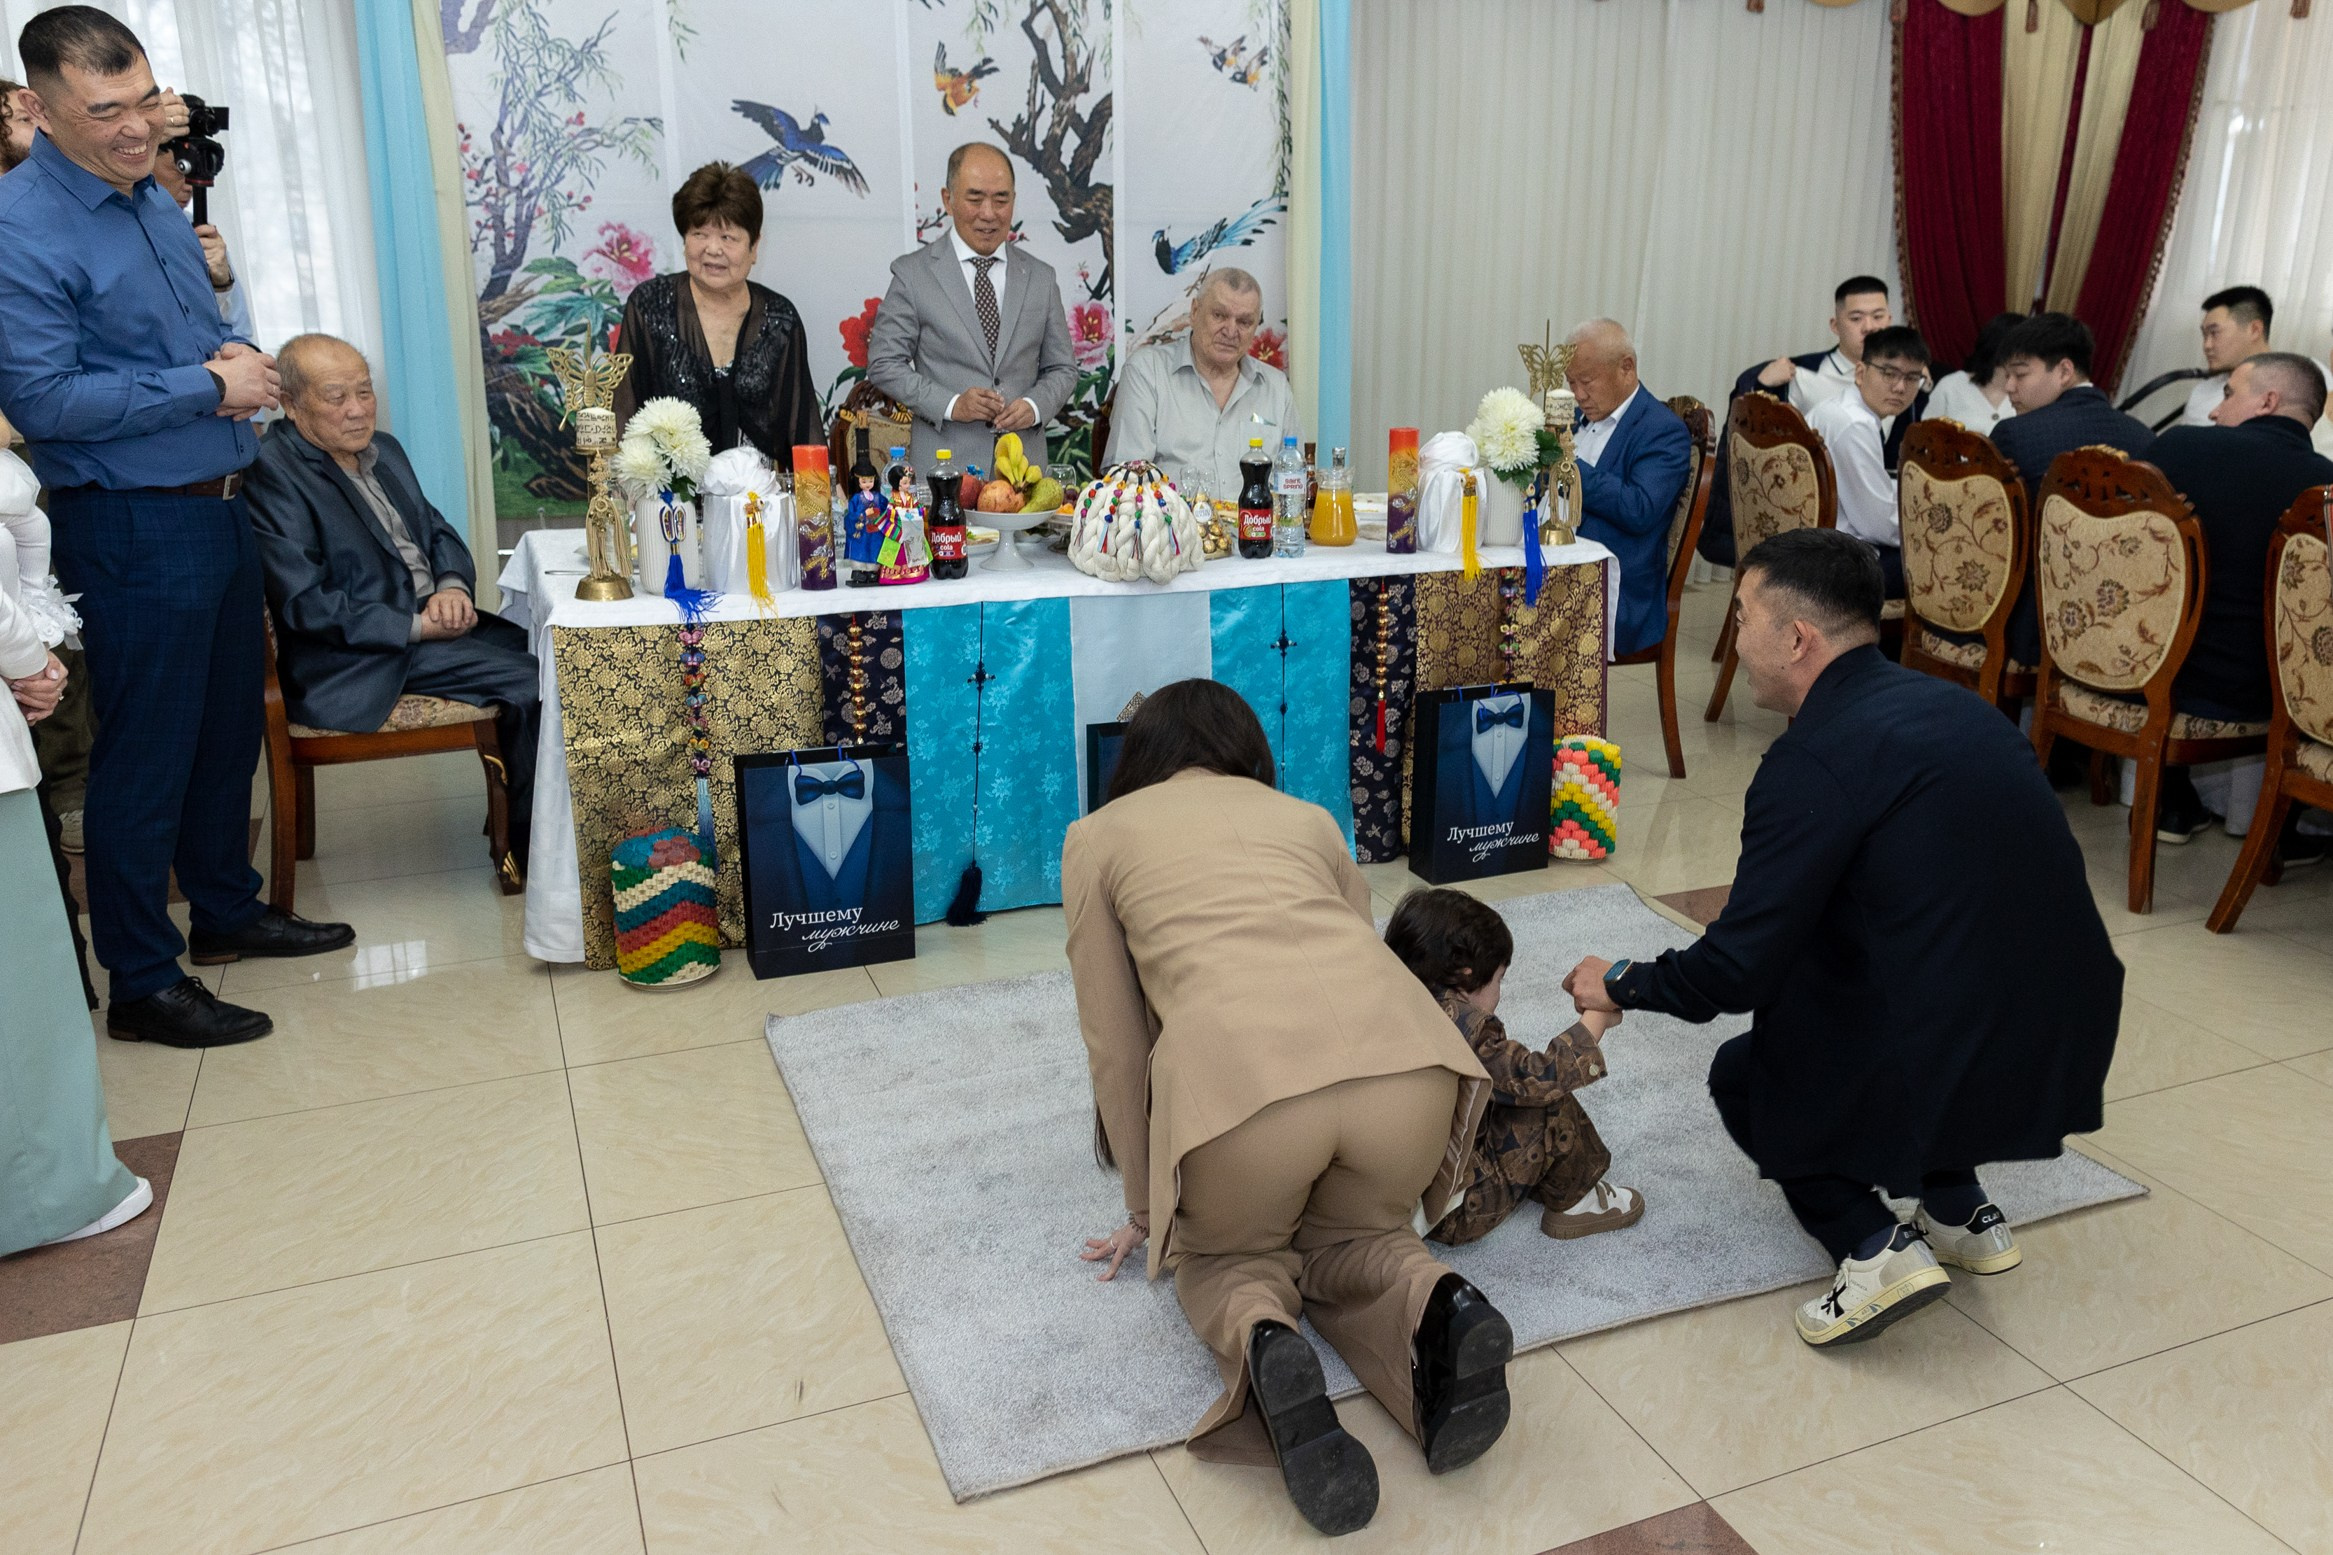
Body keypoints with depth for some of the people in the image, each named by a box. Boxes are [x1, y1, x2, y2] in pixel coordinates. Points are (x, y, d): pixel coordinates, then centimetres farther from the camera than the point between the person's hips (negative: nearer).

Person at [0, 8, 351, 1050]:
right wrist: (209, 387, -18)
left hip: (217, 508, 9)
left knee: (228, 727, 18)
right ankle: (142, 984, 14)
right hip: (131, 527, -8)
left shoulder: (152, 198, 11)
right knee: (146, 755, 0)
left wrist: (237, 361, -1)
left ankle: (227, 910, 36)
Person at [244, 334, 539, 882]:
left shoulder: (383, 449, 14)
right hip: (356, 662, -8)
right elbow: (305, 604, -19)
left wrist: (453, 586, -4)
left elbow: (438, 531, 19)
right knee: (533, 681, -22)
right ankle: (530, 854, -10)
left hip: (430, 618, 8)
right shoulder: (272, 473, -12)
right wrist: (418, 626, -19)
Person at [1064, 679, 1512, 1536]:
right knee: (1352, 1235, 32)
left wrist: (1149, 1212, 38)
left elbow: (1115, 1044, 26)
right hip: (1409, 1053, 3)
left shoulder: (1097, 836, 27)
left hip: (1234, 1073, -3)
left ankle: (1261, 1339, -5)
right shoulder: (1307, 816, 34)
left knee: (1223, 1251, 28)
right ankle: (1431, 1306, -1)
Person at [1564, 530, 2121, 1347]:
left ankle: (1873, 1245, 0)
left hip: (1951, 1076, -8)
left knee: (1743, 1075, 19)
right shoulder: (1951, 703, 9)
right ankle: (1959, 1210, 25)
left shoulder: (1814, 760, -16)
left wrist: (1621, 984, 6)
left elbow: (1734, 972, -14)